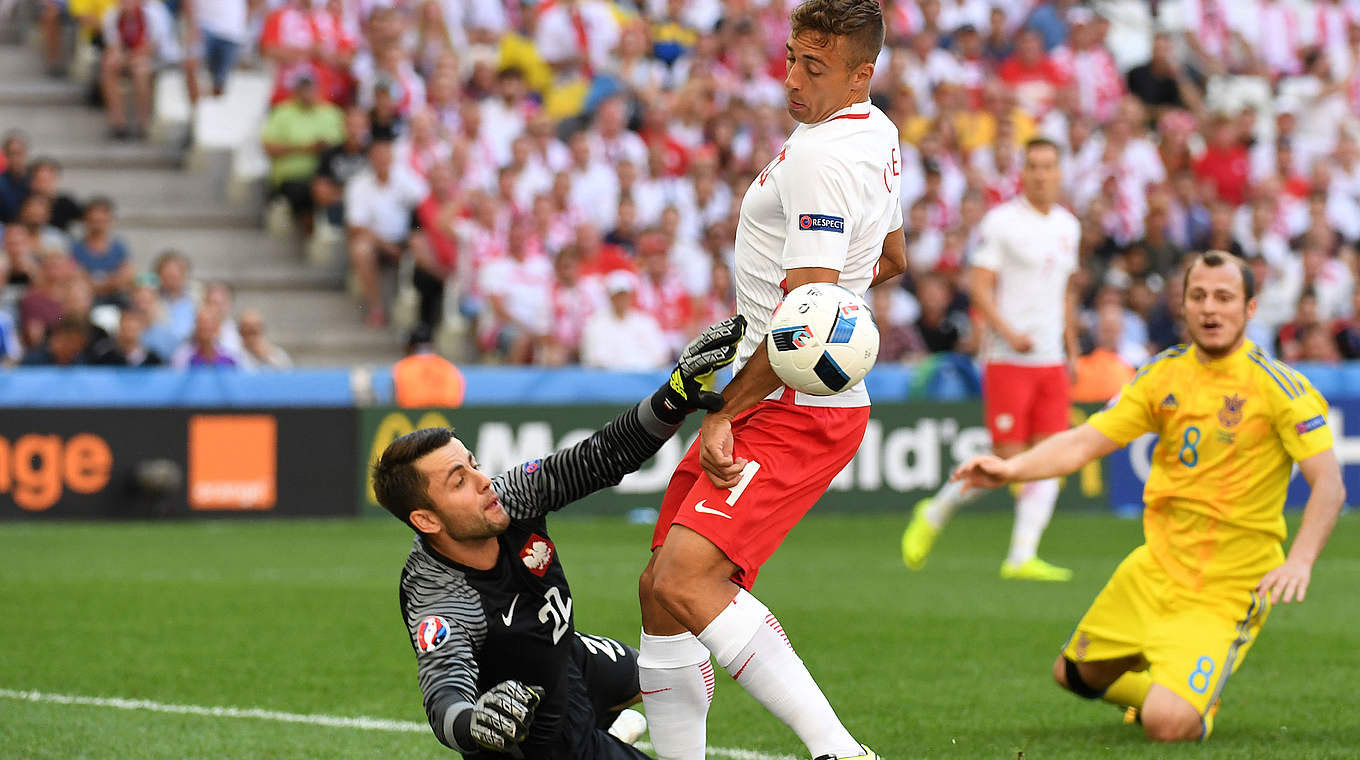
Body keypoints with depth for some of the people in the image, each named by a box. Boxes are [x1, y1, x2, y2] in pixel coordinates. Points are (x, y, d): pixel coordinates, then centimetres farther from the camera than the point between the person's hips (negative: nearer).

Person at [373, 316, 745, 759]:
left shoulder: (508, 498, -23)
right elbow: (445, 696, -57)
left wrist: (674, 399, -32)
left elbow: (603, 457, -17)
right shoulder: (438, 608, -41)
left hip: (569, 659, 8)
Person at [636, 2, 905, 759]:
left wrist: (726, 413, -18)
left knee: (685, 578, -25)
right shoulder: (875, 133, 14)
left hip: (798, 410, -10)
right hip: (779, 402, 10)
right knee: (662, 591, 9)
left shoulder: (821, 158, -18)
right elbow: (892, 257, 31)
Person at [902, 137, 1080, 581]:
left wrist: (1071, 348, 20)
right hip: (1008, 359, -6)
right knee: (1006, 461, -9)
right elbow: (980, 286, -10)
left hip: (1052, 361, 6)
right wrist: (1008, 332, -23)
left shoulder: (1068, 226, 13)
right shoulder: (1002, 221, -7)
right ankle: (934, 514, 14)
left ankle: (1022, 557, -2)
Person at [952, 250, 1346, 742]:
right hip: (1156, 568, 6)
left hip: (1225, 591, -6)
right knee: (1074, 674, 17)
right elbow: (1085, 443, 2)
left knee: (1168, 725, -21)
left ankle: (1202, 712, 16)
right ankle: (1168, 694, 45)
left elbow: (1329, 485, -18)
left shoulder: (1278, 386, -14)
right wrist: (1012, 469, -15)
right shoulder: (1164, 374, 3)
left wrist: (1300, 559, -34)